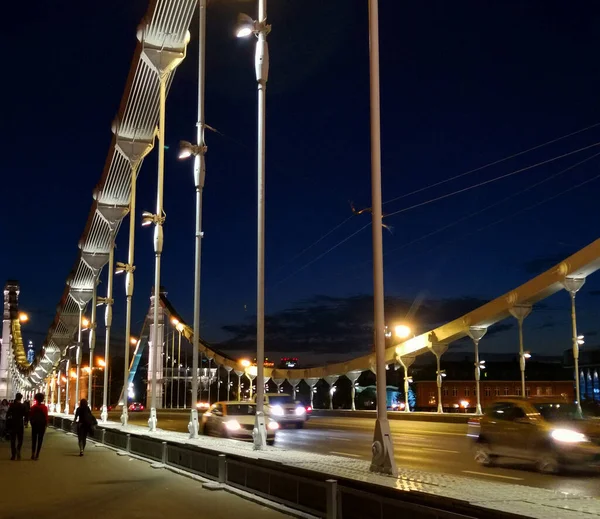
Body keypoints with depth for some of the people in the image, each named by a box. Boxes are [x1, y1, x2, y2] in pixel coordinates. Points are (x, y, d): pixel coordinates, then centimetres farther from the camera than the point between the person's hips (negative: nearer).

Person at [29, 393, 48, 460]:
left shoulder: (33, 407, -3)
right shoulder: (44, 407, -8)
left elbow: (30, 416, -1)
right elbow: (46, 417, -8)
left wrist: (32, 423, 11)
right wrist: (45, 424, 2)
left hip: (34, 424, 2)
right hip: (42, 425, -2)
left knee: (34, 439, 13)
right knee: (40, 440, 3)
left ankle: (33, 454, 7)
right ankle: (37, 455, -1)